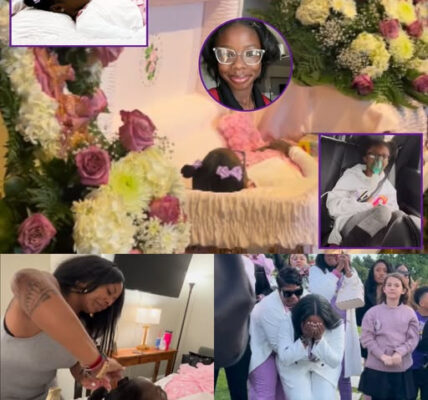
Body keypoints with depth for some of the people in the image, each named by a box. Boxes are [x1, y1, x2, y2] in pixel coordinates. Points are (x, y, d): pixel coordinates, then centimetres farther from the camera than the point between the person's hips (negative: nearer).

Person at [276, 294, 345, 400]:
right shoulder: (287, 324, -30)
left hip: (324, 367, 1)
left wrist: (319, 339, -40)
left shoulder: (336, 326, -28)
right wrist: (304, 339, -39)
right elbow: (284, 359, -28)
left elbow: (335, 362, -27)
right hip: (294, 367, -1)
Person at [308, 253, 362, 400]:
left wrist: (347, 270, -10)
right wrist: (336, 271, -14)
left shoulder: (350, 272, 11)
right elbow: (319, 294, -15)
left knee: (344, 375, 6)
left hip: (344, 327, 2)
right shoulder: (315, 271, 1)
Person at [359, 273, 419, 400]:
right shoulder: (373, 312, -2)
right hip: (377, 367, -1)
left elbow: (413, 338, -1)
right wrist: (382, 356, -15)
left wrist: (399, 353, -17)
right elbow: (366, 338, -5)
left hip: (402, 368, 1)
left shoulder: (410, 313, 3)